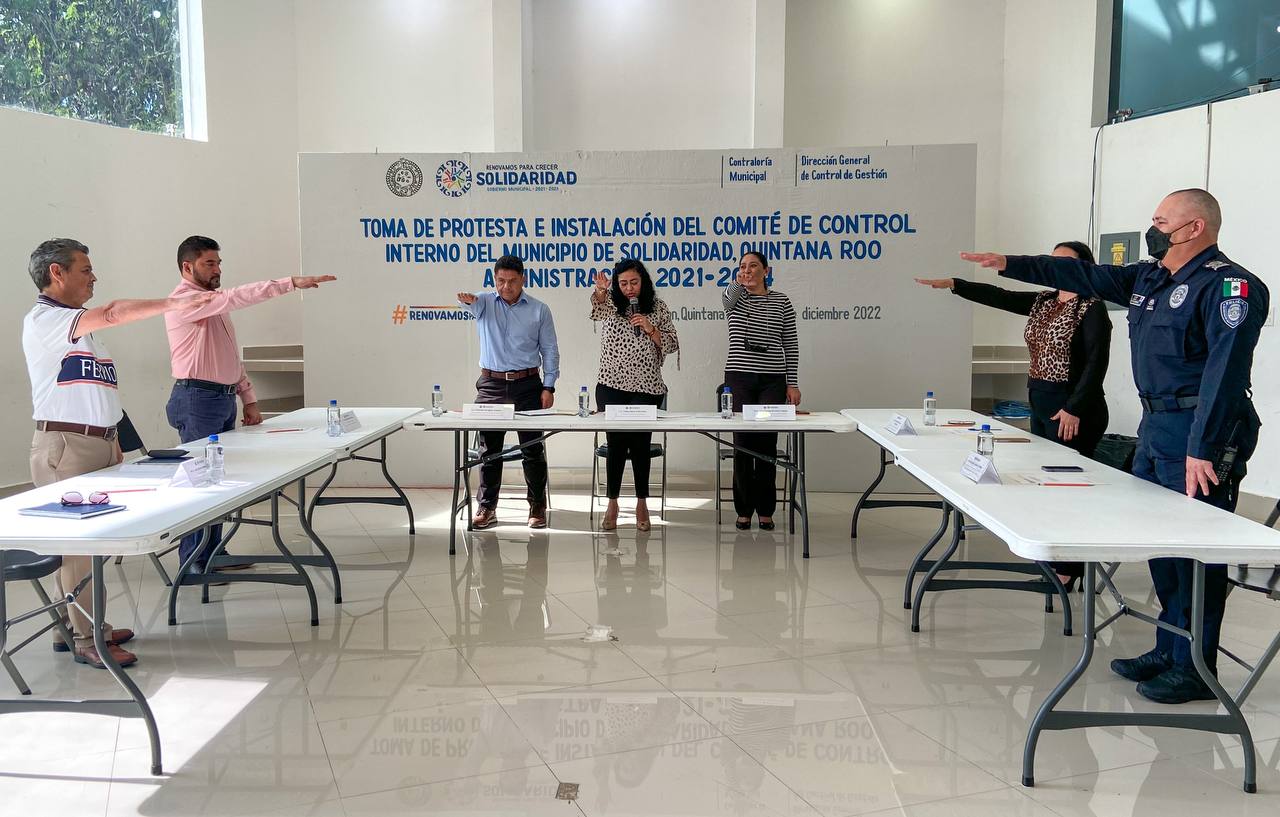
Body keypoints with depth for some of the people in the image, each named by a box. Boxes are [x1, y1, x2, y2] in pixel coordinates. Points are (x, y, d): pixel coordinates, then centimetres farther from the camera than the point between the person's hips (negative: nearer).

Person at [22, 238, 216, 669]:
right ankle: (87, 640, 4)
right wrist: (174, 304, -31)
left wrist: (111, 439, 20)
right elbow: (112, 313, -29)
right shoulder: (42, 321, -12)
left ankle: (74, 625, 23)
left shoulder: (79, 324, 18)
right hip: (65, 445, -9)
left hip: (97, 443, 9)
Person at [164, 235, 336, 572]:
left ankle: (213, 554, 19)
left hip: (224, 399, 9)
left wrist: (249, 400, 15)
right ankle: (193, 564, 2)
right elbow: (238, 296, -26)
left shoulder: (215, 302, 19)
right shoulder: (184, 299, -11)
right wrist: (292, 282, -32)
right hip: (197, 399, -9)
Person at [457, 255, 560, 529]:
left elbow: (550, 350, 5)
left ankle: (538, 507, 14)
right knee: (489, 449, 5)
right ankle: (487, 508, 14)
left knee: (533, 448, 3)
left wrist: (549, 387, -3)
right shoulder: (485, 303, 4)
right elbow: (472, 303, -20)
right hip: (491, 384, 1)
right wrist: (466, 299, -46)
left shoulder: (539, 310, 3)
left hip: (527, 385, -1)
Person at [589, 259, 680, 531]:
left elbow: (672, 345, 7)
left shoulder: (658, 307, 7)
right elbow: (598, 308, -20)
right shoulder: (610, 303, 6)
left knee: (640, 441, -4)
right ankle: (612, 503, 10)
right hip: (611, 386, 0)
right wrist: (600, 289, -42)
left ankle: (642, 503, 12)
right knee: (616, 440, -3)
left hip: (646, 388, 0)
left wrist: (651, 329, -10)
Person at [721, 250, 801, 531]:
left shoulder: (781, 302, 7)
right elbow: (727, 297, -20)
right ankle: (744, 510, 9)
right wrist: (739, 283, -41)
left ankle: (765, 511, 10)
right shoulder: (735, 297, 7)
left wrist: (792, 383, 1)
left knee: (767, 444, 0)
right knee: (743, 444, 0)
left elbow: (791, 345, 7)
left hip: (772, 381, 0)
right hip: (739, 378, 0)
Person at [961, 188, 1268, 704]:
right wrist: (1010, 265, 18)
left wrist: (1203, 449, -27)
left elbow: (1225, 369, -22)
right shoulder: (1148, 279, 14)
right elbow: (1082, 275, 20)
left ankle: (1195, 670, 9)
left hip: (1199, 433, -9)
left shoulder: (1228, 285, -14)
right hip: (1155, 427, 9)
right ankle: (1169, 651, 25)